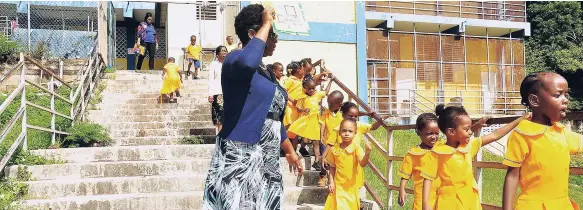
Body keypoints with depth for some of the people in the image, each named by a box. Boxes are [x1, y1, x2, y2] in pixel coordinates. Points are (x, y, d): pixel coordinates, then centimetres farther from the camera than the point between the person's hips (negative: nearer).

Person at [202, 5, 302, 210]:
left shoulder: (267, 74, 17)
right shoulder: (235, 59, -8)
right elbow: (246, 62, -34)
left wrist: (290, 151, 29)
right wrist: (267, 23, -20)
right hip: (239, 161, -8)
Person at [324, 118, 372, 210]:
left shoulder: (356, 148, -12)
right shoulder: (335, 149, -3)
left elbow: (363, 164, -26)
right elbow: (332, 167, 6)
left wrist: (367, 152, -42)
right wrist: (331, 182, 0)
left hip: (352, 186, -2)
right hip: (338, 185, 2)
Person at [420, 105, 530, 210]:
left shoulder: (469, 145, 3)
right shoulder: (437, 153, -12)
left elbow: (495, 135, 7)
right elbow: (428, 179, -10)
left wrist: (520, 120, 7)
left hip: (470, 201, 6)